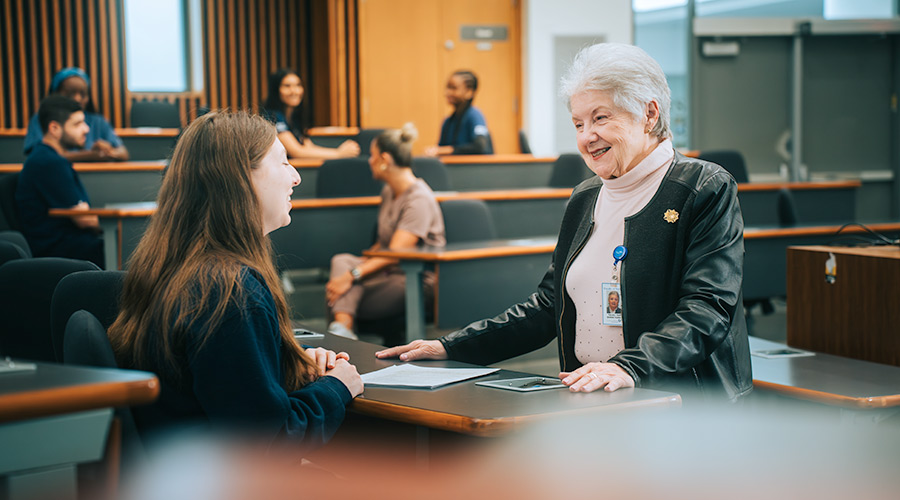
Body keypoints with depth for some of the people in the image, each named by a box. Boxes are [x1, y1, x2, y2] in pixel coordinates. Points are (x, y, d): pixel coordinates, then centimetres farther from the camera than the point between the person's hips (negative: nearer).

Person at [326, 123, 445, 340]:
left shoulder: (419, 199, -16)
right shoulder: (389, 192, 14)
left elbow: (396, 253, -23)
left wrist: (352, 275, -30)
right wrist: (366, 259, 2)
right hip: (390, 271, 9)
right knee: (342, 260, -22)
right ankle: (342, 327, -38)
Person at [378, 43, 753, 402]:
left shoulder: (707, 190, -2)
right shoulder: (584, 199, 18)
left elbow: (707, 309, -14)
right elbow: (547, 308, 22)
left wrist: (629, 368, -30)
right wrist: (449, 349, 14)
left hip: (681, 407, -6)